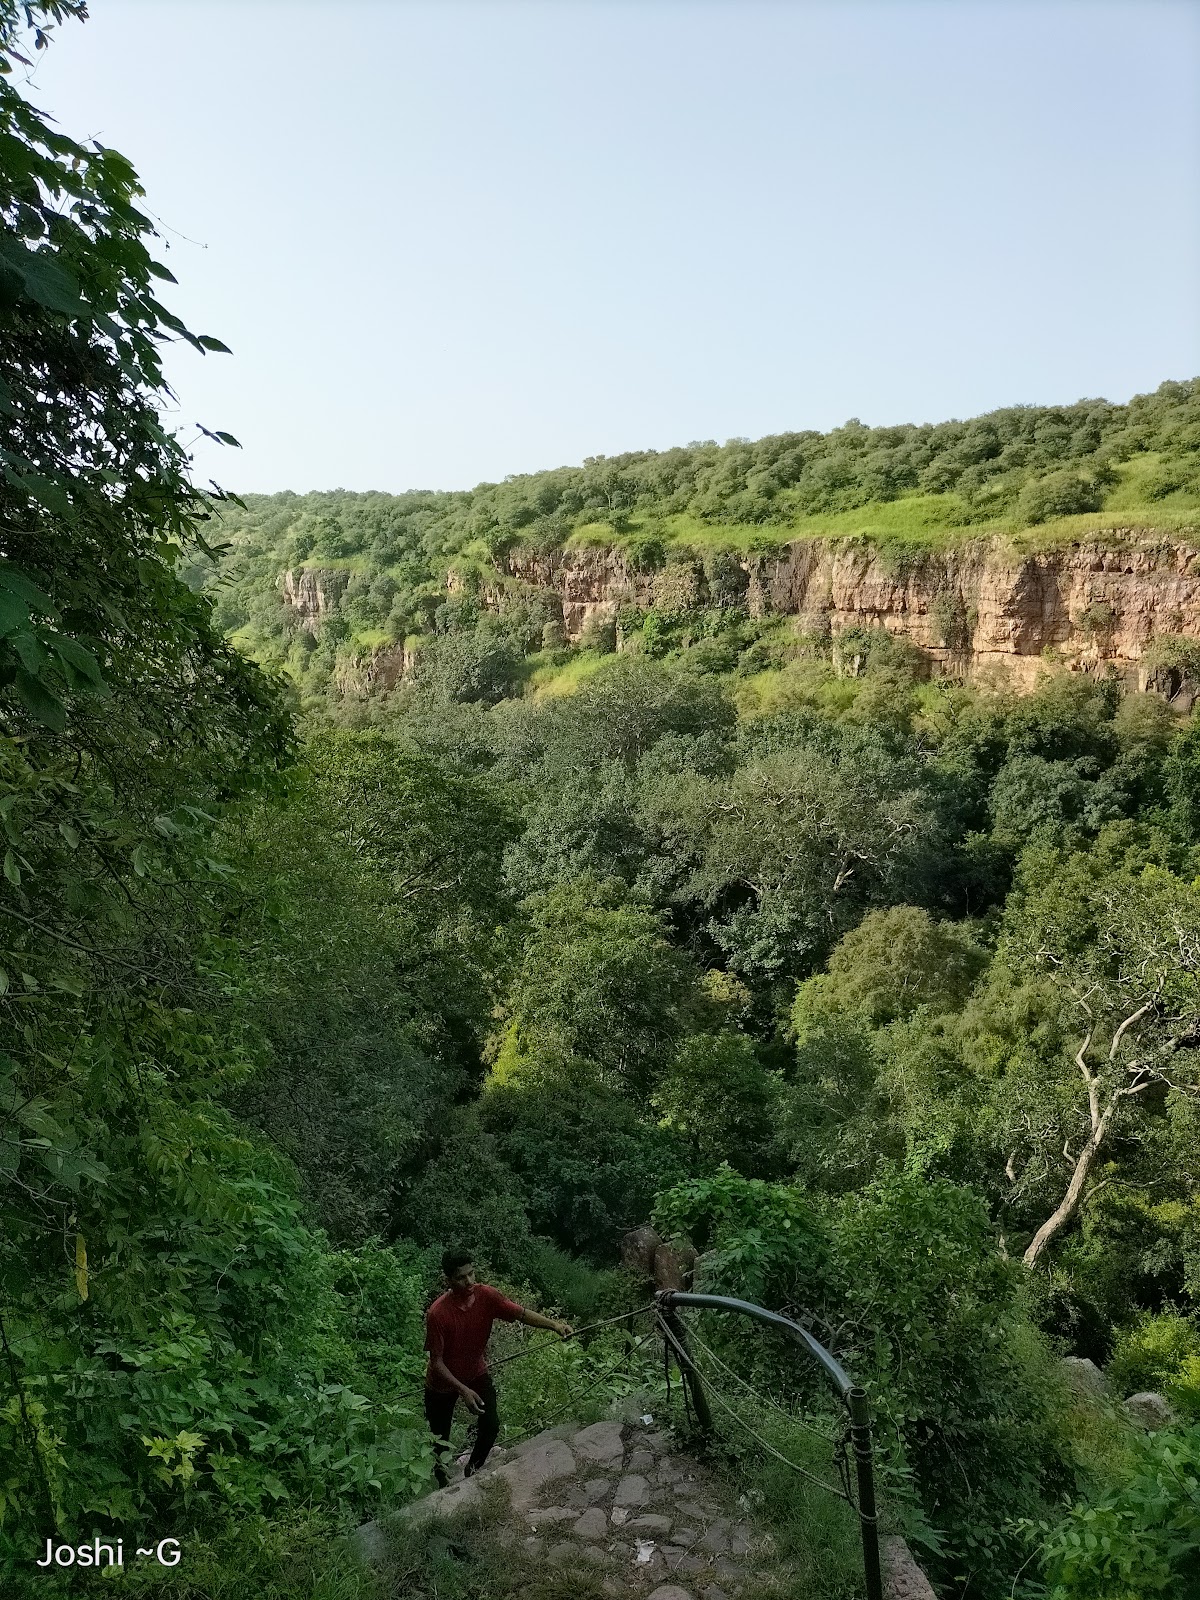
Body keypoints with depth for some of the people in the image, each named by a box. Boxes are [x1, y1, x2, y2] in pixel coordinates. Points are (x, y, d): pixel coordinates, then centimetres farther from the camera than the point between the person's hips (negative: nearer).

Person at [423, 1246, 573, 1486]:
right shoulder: (437, 1313, -33)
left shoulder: (486, 1295, -22)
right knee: (440, 1435, 12)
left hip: (477, 1373, 3)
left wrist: (554, 1324, -38)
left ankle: (472, 1470, 25)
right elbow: (437, 1361, -25)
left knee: (491, 1426, -5)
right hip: (444, 1381, -3)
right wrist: (463, 1390, -33)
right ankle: (437, 1466, 47)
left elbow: (520, 1313, -23)